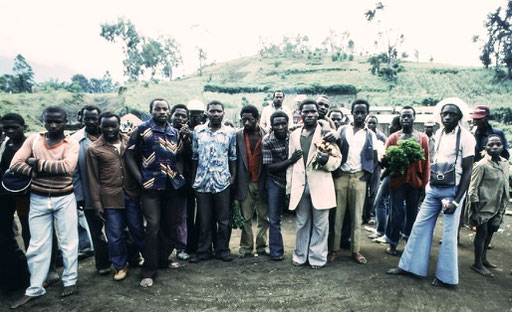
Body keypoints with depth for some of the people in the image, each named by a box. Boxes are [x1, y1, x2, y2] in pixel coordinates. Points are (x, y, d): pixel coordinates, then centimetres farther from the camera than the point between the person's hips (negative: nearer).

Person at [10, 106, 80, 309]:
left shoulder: (71, 143, -5)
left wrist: (39, 163, -16)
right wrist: (38, 173, -17)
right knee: (37, 244, 9)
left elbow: (67, 166, -22)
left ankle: (70, 281, 22)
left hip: (64, 199, -2)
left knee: (68, 242, 8)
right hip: (38, 199, 2)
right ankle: (35, 288, 21)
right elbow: (15, 164, -8)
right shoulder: (33, 140, 2)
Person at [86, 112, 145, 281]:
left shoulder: (129, 142, 6)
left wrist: (142, 189, 5)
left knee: (138, 229, 11)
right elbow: (93, 179, 1)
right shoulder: (94, 149, 1)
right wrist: (96, 204, -2)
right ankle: (120, 266, 27)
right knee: (115, 235, 7)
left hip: (132, 194, 1)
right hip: (110, 197, -1)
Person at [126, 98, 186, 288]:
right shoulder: (143, 129, -1)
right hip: (151, 185, -5)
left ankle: (163, 259, 32)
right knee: (153, 225, -7)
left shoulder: (174, 132, 12)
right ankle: (148, 271, 5)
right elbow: (130, 156, -3)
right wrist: (141, 179, -8)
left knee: (167, 224, 13)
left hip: (171, 185, 5)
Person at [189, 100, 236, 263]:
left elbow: (233, 157, 7)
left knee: (223, 219, 7)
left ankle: (222, 250, 22)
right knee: (204, 219, 10)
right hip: (202, 181, 1)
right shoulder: (198, 131, 5)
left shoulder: (230, 132, 3)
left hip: (222, 181, -1)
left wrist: (233, 176, 0)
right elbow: (194, 156, 8)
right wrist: (192, 177, 5)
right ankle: (203, 251, 23)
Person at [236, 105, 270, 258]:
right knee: (246, 218, 7)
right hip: (245, 182, 0)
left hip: (262, 182, 0)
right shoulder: (238, 135, 1)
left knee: (264, 217, 8)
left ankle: (261, 246, 23)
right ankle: (246, 247, 20)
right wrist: (234, 182, -5)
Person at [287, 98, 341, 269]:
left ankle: (317, 257, 20)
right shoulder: (294, 134, 11)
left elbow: (337, 159, 0)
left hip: (320, 185, -3)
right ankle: (300, 255, 27)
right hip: (300, 185, 3)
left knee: (320, 224, 5)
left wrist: (326, 160, -22)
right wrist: (289, 186, 10)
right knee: (302, 223, 13)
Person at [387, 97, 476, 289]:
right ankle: (409, 265, 19)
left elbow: (467, 171, -11)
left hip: (452, 190, -6)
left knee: (449, 234, 1)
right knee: (420, 226, 8)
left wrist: (456, 201, -14)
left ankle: (447, 277, 15)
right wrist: (428, 184, 9)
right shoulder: (439, 133, 7)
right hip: (433, 189, 6)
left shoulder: (465, 137, -11)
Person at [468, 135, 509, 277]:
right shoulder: (481, 165, -16)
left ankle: (483, 259, 34)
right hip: (483, 208, -7)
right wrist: (475, 212, -17)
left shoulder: (504, 163, 4)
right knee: (482, 233, 3)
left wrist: (502, 209, 11)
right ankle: (477, 264, 16)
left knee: (489, 233, 17)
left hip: (496, 208, 7)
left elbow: (505, 187, 12)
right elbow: (473, 189, -16)